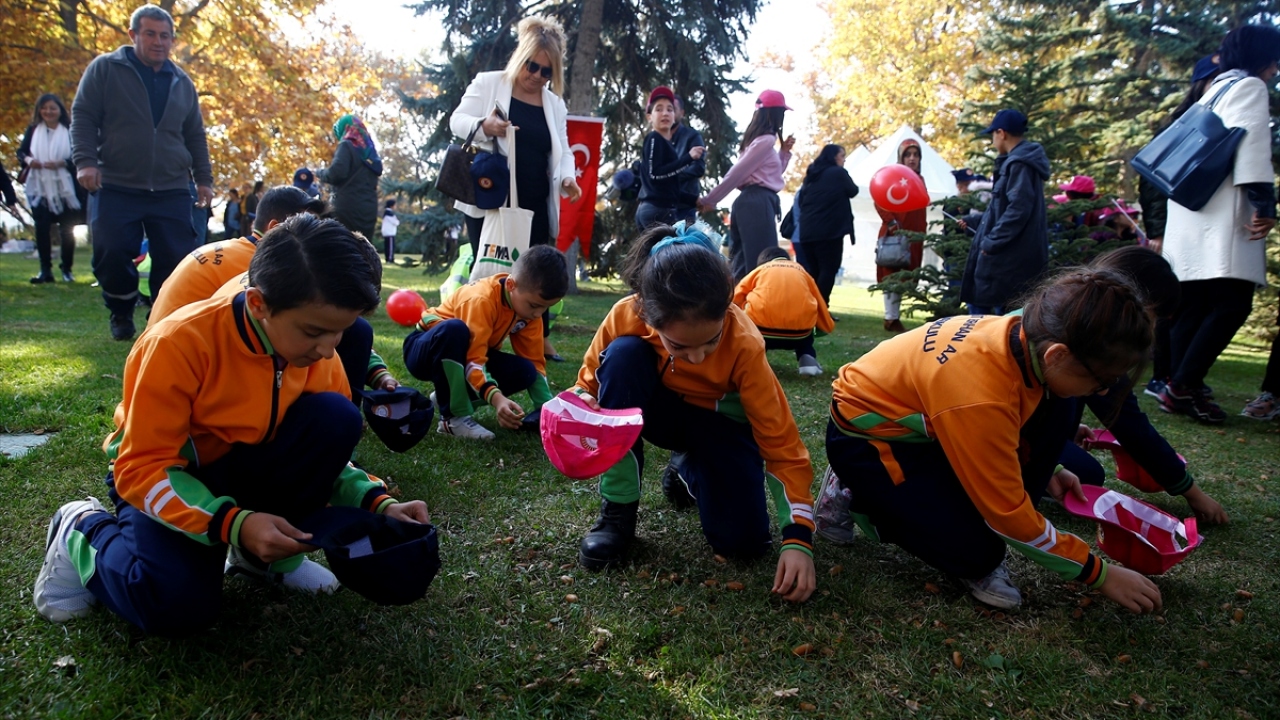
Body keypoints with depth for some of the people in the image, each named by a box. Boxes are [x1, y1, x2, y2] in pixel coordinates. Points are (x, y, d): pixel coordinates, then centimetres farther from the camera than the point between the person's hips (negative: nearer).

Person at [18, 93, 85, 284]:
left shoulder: (69, 131, -1)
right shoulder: (33, 130, 6)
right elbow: (21, 151, 10)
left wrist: (61, 163, -21)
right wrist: (27, 159, -12)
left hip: (65, 188, -2)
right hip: (40, 188, 2)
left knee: (67, 229, 4)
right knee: (42, 228, -2)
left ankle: (66, 269, 16)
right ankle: (45, 270, 2)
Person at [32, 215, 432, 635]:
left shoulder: (317, 352, -13)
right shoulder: (180, 343, -28)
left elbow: (327, 453, -3)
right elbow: (142, 468, -25)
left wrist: (377, 504, -22)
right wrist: (233, 524, -40)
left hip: (246, 469, 4)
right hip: (168, 478, -4)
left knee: (336, 417, -23)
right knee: (179, 604, -30)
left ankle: (269, 555, -4)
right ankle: (82, 531, 4)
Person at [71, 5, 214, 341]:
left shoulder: (182, 82, 14)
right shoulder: (105, 68, 4)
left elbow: (195, 136, 19)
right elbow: (83, 116, 1)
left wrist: (203, 178, 13)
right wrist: (85, 160, -13)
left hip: (171, 192, 2)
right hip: (115, 188, -2)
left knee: (176, 258, -4)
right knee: (111, 256, -8)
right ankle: (121, 315, 16)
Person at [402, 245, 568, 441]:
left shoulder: (528, 306, -11)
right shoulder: (481, 300, -32)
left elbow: (534, 361, -7)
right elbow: (473, 360, -38)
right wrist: (497, 398, -52)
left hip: (465, 352, 6)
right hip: (427, 350, -6)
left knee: (525, 372, -19)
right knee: (454, 329, -40)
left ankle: (450, 396, 0)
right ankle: (454, 417, -28)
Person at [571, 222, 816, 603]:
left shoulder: (744, 344, -32)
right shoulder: (626, 317, -29)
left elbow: (781, 442, -26)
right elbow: (590, 382, -11)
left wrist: (798, 537, -33)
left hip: (718, 422, 0)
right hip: (658, 411, 1)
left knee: (742, 540, -20)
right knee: (623, 354, -33)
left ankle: (687, 470, 16)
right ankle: (617, 511, -19)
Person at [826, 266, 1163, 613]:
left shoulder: (1027, 335, -14)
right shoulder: (978, 397, -37)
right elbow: (1009, 513, -24)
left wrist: (1044, 469, 5)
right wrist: (1100, 573, -14)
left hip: (925, 422, 8)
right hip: (866, 438, -8)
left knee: (1054, 419, -8)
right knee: (976, 550, -21)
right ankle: (862, 499, 2)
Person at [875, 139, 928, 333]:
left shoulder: (919, 179, 16)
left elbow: (922, 210, 20)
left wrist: (922, 233, 14)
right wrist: (891, 223, -22)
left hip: (913, 236, 7)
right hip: (894, 234, -7)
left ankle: (894, 317, 12)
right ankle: (891, 319, -3)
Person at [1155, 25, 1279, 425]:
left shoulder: (1214, 91, 27)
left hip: (1193, 218, 9)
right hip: (1221, 216, -9)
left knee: (1194, 306, 6)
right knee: (1233, 304, -12)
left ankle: (1179, 390, 5)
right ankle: (1182, 386, -16)